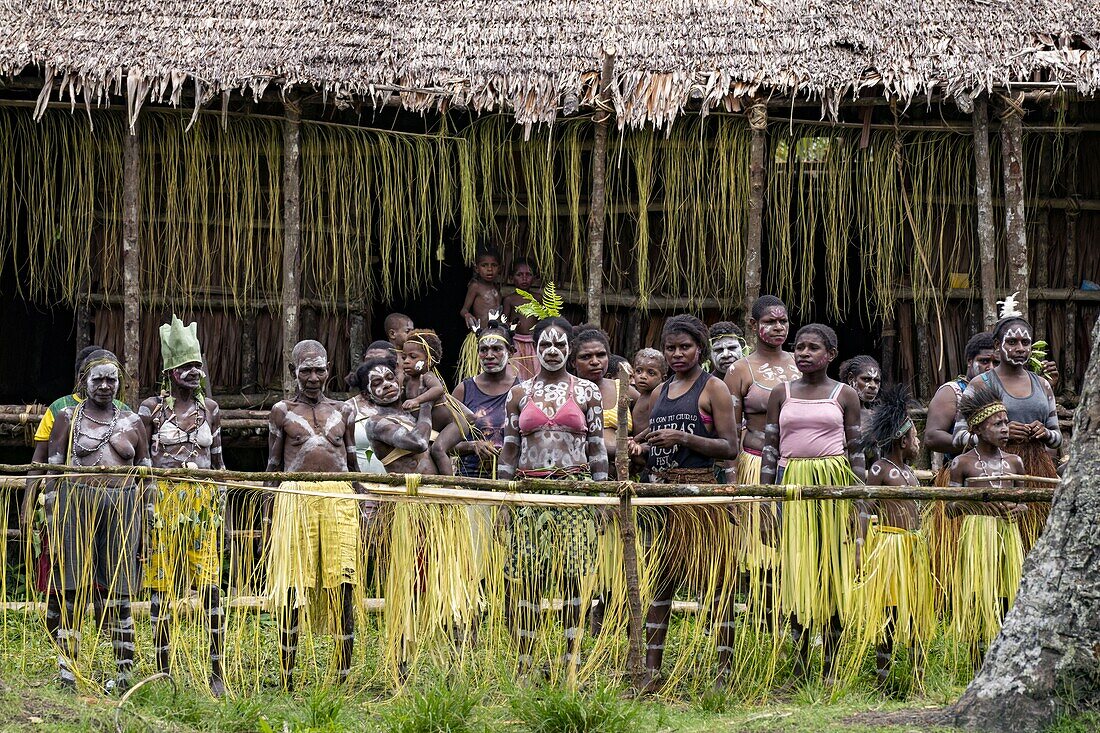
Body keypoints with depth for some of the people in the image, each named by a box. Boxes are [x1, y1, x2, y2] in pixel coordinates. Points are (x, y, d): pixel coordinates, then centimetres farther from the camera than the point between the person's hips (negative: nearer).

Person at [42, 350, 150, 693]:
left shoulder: (133, 423, 14)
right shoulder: (68, 418, 8)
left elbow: (145, 477, 15)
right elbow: (53, 473, 4)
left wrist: (147, 525, 9)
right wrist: (52, 523, -4)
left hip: (122, 510, 2)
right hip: (76, 506, -1)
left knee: (119, 595, 0)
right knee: (71, 591, -5)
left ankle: (125, 672, 4)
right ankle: (68, 669, -1)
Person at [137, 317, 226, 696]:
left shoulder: (209, 409, 11)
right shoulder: (152, 408, 1)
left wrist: (221, 508, 10)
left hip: (203, 503, 2)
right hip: (163, 503, -2)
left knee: (211, 586, -5)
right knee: (162, 588, 0)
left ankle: (217, 673, -4)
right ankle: (163, 672, 7)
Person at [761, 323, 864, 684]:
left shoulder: (845, 395, 7)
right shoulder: (781, 395, 11)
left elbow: (855, 451, 7)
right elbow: (770, 448, 11)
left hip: (833, 486, -2)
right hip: (791, 484, 2)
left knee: (831, 566, -2)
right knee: (795, 568, 0)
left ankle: (831, 665, 3)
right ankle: (800, 664, 6)